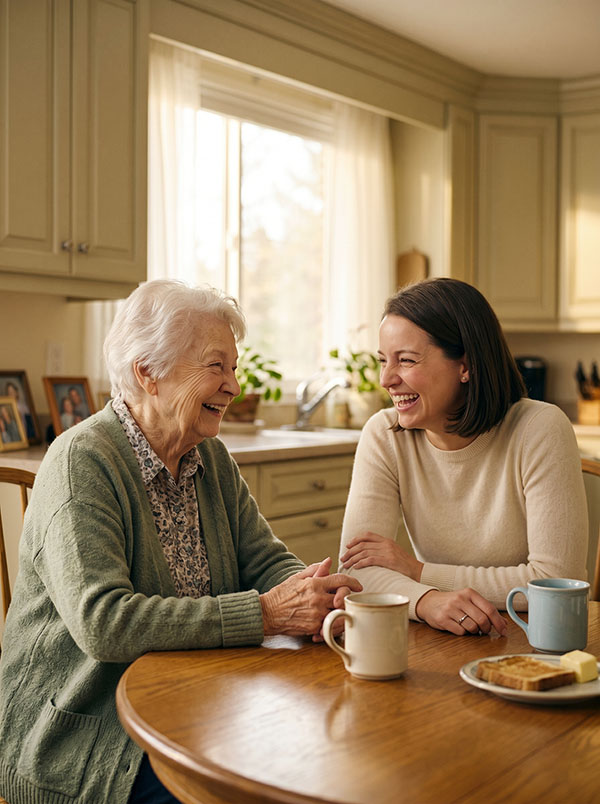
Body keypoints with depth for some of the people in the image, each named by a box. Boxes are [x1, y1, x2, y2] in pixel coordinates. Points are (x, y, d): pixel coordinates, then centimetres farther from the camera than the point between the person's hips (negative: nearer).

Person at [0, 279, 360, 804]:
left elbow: (265, 560, 6)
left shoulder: (212, 458, 7)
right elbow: (100, 622, -28)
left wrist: (311, 592, -18)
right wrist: (265, 613, -30)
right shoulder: (82, 463, -18)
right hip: (81, 730, -7)